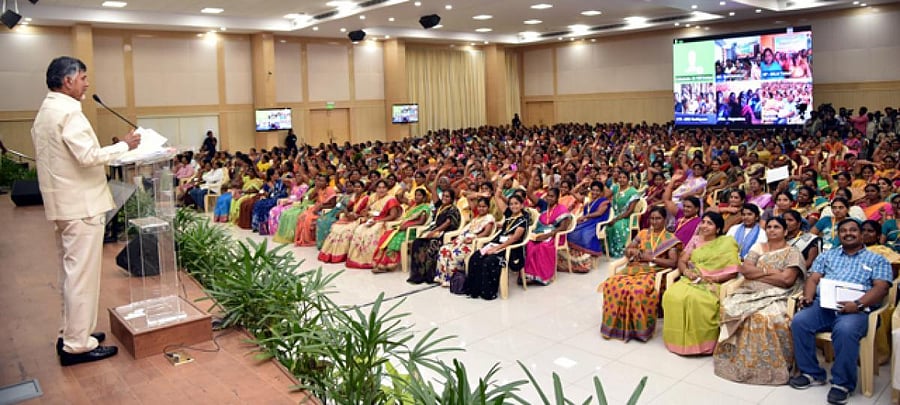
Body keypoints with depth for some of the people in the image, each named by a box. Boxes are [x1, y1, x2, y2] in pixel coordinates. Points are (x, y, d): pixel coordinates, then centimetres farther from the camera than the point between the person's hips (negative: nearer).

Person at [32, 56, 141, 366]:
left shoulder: (44, 113, 16)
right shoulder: (69, 112, -15)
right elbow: (88, 156, -23)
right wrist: (124, 145, -12)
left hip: (62, 203, 10)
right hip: (81, 204, -10)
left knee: (71, 271, 17)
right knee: (82, 273, -5)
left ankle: (70, 332, 26)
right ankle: (77, 345, 0)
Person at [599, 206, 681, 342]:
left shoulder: (670, 238, 8)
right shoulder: (643, 233, 20)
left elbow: (673, 262, -4)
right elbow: (627, 251, 18)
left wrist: (650, 258, -11)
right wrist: (632, 251, -7)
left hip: (653, 272, -4)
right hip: (634, 269, 4)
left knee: (637, 291, -38)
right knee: (611, 284, -28)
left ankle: (638, 328, -19)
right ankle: (615, 324, -15)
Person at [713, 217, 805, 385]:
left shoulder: (792, 253, 4)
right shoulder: (758, 248, 18)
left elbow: (786, 280, -11)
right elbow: (745, 269, 3)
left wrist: (756, 274, -4)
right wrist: (770, 271, -7)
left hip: (776, 297, -4)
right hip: (750, 292, 4)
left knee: (767, 318, -36)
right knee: (729, 307, -25)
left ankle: (770, 365, -18)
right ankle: (734, 356, -14)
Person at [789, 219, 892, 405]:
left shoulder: (877, 260, 16)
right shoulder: (827, 255, 27)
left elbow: (881, 287, 1)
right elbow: (813, 279, 17)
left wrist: (858, 304, -17)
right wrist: (808, 297, -6)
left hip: (856, 309, -3)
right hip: (822, 305, 3)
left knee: (845, 330, -37)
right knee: (799, 321, -26)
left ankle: (842, 383, -20)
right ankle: (811, 373, -11)